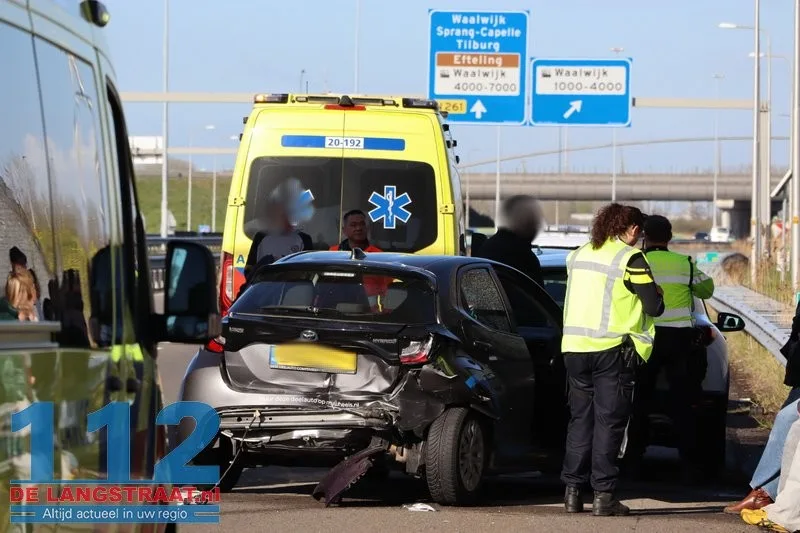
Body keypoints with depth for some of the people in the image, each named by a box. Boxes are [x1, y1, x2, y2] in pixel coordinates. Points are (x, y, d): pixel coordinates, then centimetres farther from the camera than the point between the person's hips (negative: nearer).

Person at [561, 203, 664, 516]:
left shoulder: (578, 255, 12)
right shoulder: (630, 259, -8)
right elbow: (654, 307, -9)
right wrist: (655, 291, 12)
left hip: (574, 347, 6)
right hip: (612, 349, -6)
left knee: (580, 419, 13)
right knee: (609, 422, -2)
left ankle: (573, 491, 11)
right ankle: (603, 496, -5)